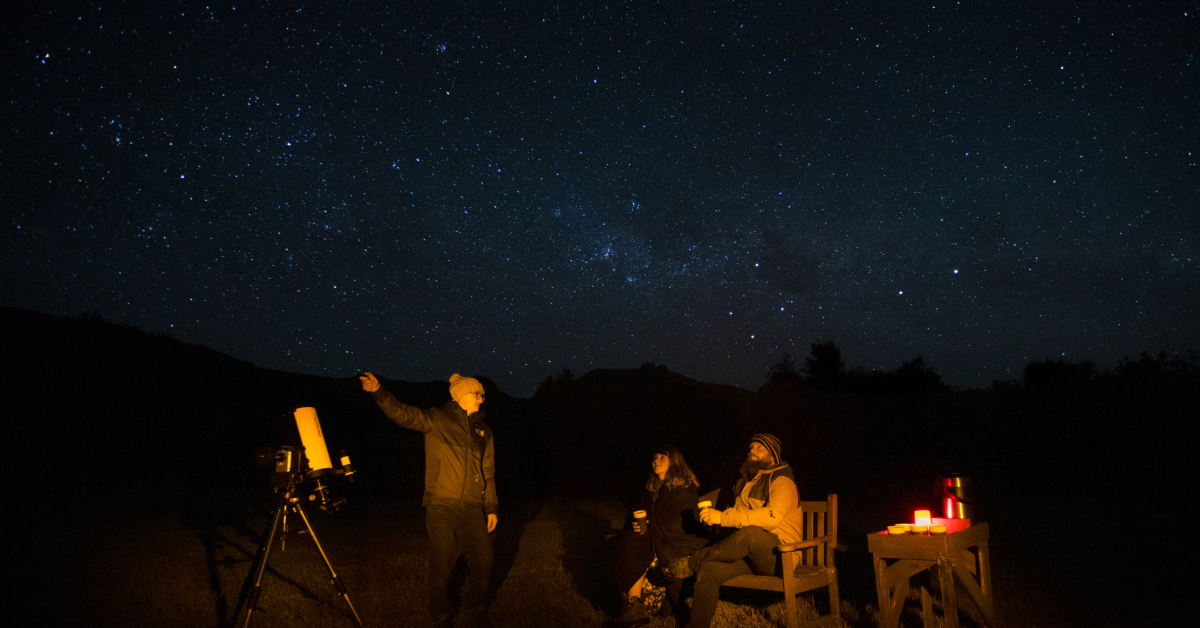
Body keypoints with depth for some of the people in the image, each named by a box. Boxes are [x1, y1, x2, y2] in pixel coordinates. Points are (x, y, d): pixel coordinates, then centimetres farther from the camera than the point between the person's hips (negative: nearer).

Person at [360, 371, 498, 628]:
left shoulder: (484, 432, 15)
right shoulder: (437, 420, 1)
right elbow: (403, 414, -13)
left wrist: (492, 507, 14)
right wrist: (379, 392, -29)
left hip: (473, 509, 4)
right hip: (441, 507, -4)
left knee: (483, 563, 5)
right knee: (441, 567, 1)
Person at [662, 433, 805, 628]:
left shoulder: (782, 481, -6)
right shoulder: (745, 483, 20)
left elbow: (771, 516, -24)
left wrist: (723, 517, -25)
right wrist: (714, 517, 1)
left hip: (781, 556, -7)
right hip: (749, 556, 7)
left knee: (749, 533, -37)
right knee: (709, 569, -20)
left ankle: (691, 562, -19)